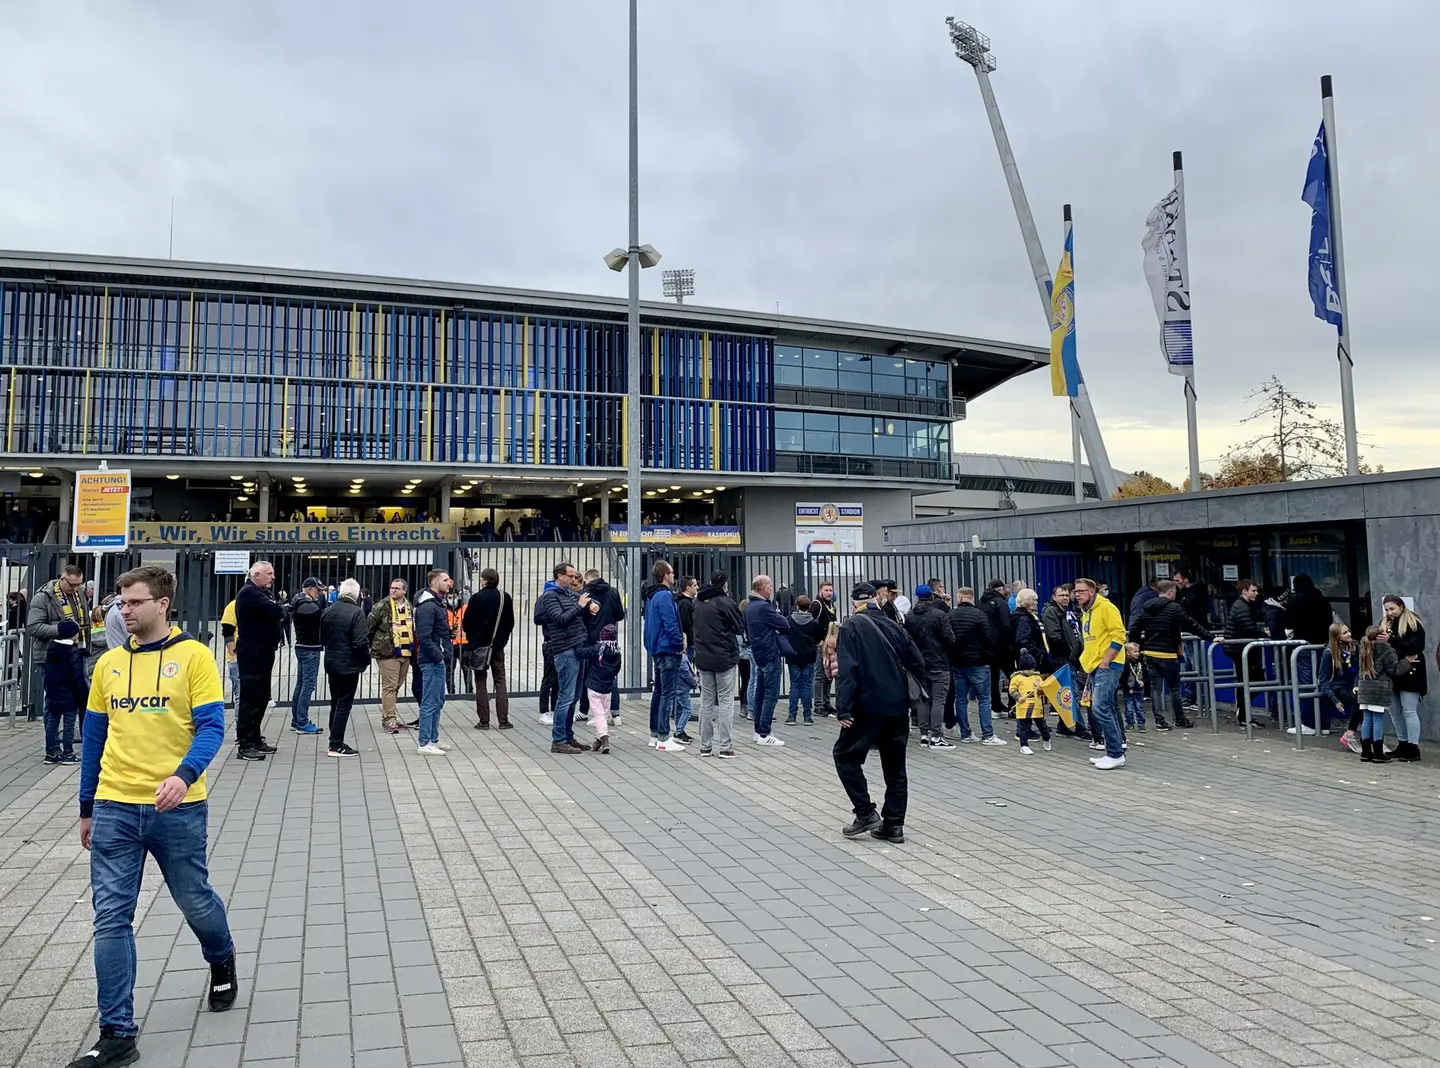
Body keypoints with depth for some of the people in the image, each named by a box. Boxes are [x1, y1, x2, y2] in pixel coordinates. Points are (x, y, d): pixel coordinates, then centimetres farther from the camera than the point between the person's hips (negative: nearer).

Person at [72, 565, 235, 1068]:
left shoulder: (194, 656, -6)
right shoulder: (108, 663, 7)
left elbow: (211, 727, -11)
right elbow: (95, 738, 14)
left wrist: (184, 775, -29)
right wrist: (87, 809, 16)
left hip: (178, 808, -3)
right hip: (115, 808, 3)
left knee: (194, 900, 13)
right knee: (111, 918, 1)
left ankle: (222, 960, 44)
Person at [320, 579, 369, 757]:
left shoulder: (327, 611, 5)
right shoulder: (356, 612, -16)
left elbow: (322, 637, 12)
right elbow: (360, 642, -20)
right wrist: (365, 661, -6)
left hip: (331, 664, 7)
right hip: (349, 665, -7)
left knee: (335, 704, 17)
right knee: (344, 705, -1)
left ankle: (335, 742, 23)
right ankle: (336, 746, 0)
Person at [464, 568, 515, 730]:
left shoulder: (477, 598, -11)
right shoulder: (505, 598, -1)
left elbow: (468, 622, -7)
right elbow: (510, 622, 6)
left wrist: (471, 639, 10)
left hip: (480, 644, -3)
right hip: (498, 645, 3)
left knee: (481, 683, 5)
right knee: (500, 682, 8)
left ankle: (483, 721, 3)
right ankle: (503, 720, 4)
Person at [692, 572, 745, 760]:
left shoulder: (698, 602, 5)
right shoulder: (726, 602, -13)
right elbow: (741, 628, -6)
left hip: (703, 658, 6)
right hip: (725, 659, -5)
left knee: (706, 701, 12)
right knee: (725, 702, 0)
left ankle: (705, 746, 16)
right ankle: (725, 747, 0)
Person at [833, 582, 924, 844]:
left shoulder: (852, 627, -6)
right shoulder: (893, 626, 10)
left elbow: (846, 670, -16)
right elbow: (917, 664, 9)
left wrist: (843, 709, -17)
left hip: (868, 706, -5)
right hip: (898, 707, 5)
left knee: (846, 755, 8)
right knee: (895, 766, 13)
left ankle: (866, 813, 0)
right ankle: (893, 825, 13)